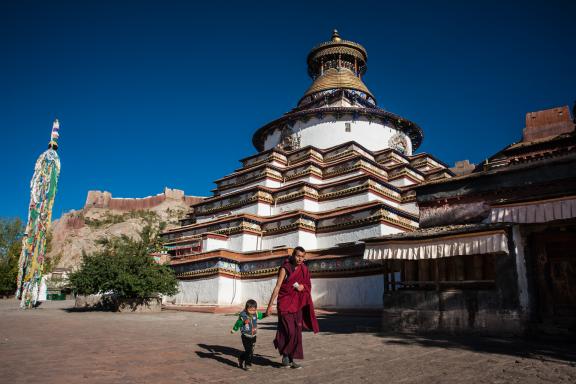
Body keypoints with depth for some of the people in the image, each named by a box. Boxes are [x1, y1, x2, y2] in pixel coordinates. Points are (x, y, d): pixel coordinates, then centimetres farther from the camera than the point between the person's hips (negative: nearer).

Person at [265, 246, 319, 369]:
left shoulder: (304, 269, 5)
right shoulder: (285, 268, -9)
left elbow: (308, 285, 16)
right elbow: (277, 287, -10)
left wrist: (303, 286, -8)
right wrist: (270, 305, -12)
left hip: (297, 304, 5)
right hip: (285, 303, -5)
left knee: (297, 332, 4)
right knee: (289, 331, -12)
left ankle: (291, 359, 16)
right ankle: (285, 355, 11)